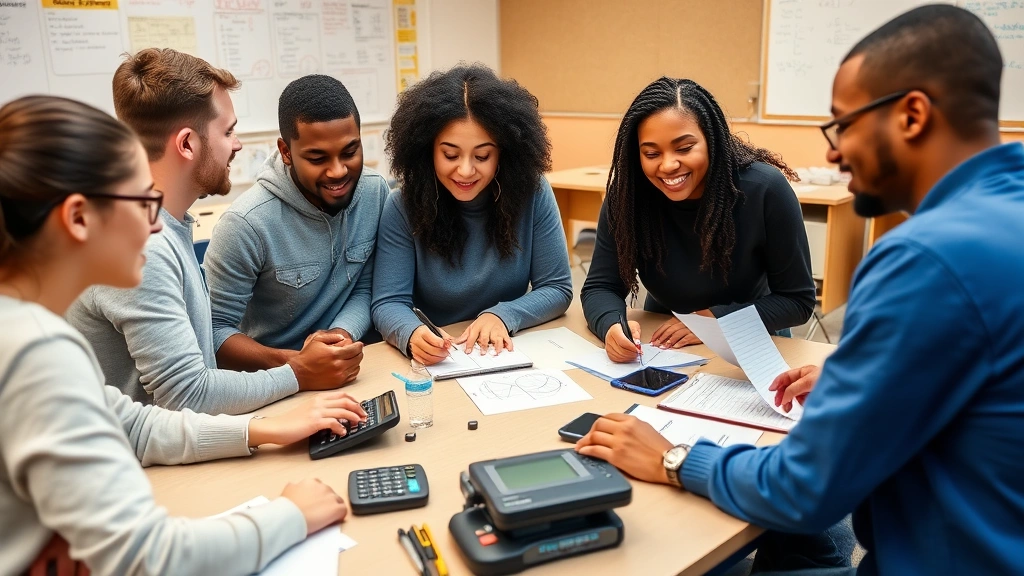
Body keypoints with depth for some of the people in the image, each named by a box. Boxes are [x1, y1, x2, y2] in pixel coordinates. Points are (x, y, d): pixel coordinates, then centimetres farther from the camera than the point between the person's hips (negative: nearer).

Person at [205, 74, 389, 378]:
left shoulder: (376, 191, -5)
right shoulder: (247, 223, -19)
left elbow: (366, 290, 3)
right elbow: (215, 330, -13)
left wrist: (344, 334, -18)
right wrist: (293, 365, -28)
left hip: (350, 372, 4)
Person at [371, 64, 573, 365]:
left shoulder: (532, 193, -8)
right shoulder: (404, 206, -9)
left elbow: (558, 289, -4)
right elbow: (388, 303, -10)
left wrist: (502, 316, -20)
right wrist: (412, 335, -31)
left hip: (509, 356, 2)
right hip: (433, 364, -1)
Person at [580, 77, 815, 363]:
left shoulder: (764, 189, -20)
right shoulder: (627, 194, -14)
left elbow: (798, 300, -13)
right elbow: (600, 287, -12)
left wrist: (714, 320, -24)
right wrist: (612, 326, -33)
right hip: (663, 347, 2)